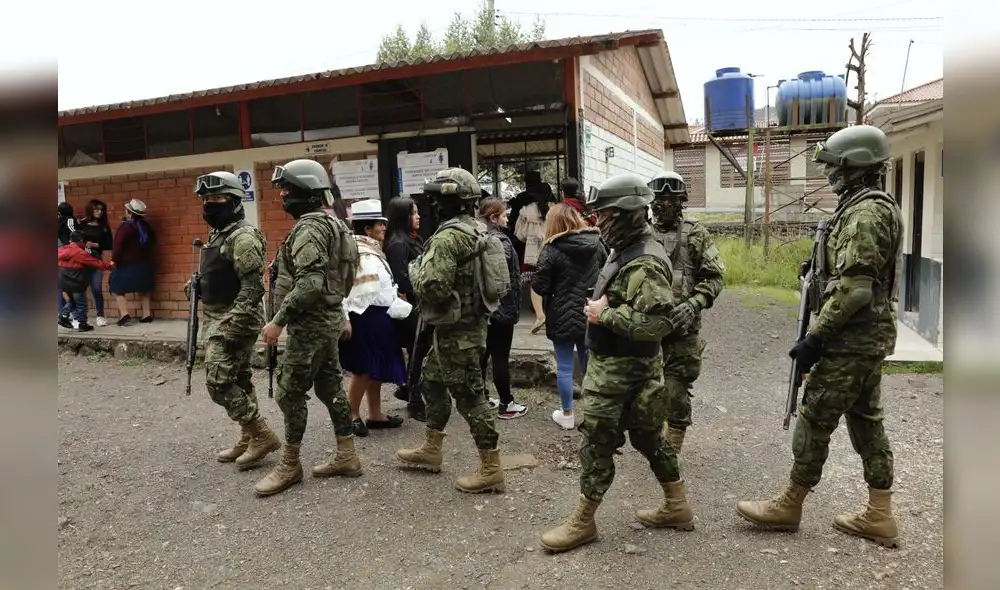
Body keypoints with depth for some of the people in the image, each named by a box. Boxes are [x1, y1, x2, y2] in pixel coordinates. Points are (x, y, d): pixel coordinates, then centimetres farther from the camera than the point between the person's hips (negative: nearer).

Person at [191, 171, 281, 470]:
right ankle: (249, 438, 23)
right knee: (237, 380, 14)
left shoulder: (242, 236, -18)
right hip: (216, 318, 10)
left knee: (219, 382, -10)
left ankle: (262, 435, -1)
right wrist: (197, 287, 8)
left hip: (234, 319, -10)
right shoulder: (218, 235, 14)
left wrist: (233, 327, -26)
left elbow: (253, 287, -24)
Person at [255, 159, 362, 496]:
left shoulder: (309, 228, -18)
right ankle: (347, 457, 20)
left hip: (310, 324, -10)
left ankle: (289, 466, 10)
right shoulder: (329, 225, 15)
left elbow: (310, 283, -28)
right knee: (331, 388, 13)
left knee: (290, 392, -1)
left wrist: (278, 320, -25)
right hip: (328, 319, 10)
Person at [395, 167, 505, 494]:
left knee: (469, 395, -2)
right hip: (472, 322, 10)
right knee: (433, 381, 22)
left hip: (456, 330, -10)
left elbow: (432, 286, -27)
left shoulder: (447, 237, -20)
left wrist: (415, 270, -7)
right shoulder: (477, 231, 10)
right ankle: (430, 451, 34)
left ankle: (491, 469, 7)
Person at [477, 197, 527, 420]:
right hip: (500, 307, -8)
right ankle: (506, 405, 8)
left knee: (482, 353, 16)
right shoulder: (500, 241, -16)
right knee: (501, 357, -1)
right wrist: (512, 307, -17)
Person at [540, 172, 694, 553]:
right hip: (618, 364, 10)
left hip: (620, 369, -10)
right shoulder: (626, 250, 9)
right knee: (647, 435, 18)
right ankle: (677, 507, 32)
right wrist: (601, 307, 4)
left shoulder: (645, 262, -23)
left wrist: (605, 314, -23)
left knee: (596, 442, 1)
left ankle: (582, 522, 16)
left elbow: (658, 322, -32)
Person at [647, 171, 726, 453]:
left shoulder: (696, 234, 2)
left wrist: (693, 304, -16)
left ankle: (672, 448, 17)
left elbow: (714, 276, -1)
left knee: (677, 388, 2)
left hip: (682, 325, -2)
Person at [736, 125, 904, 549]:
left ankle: (789, 506, 12)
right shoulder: (873, 209, 15)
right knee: (866, 421, 13)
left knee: (815, 420, -1)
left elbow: (853, 289, -25)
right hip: (869, 337, 10)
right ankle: (879, 517, 21)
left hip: (851, 340, -10)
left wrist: (814, 337, -21)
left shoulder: (864, 213, -19)